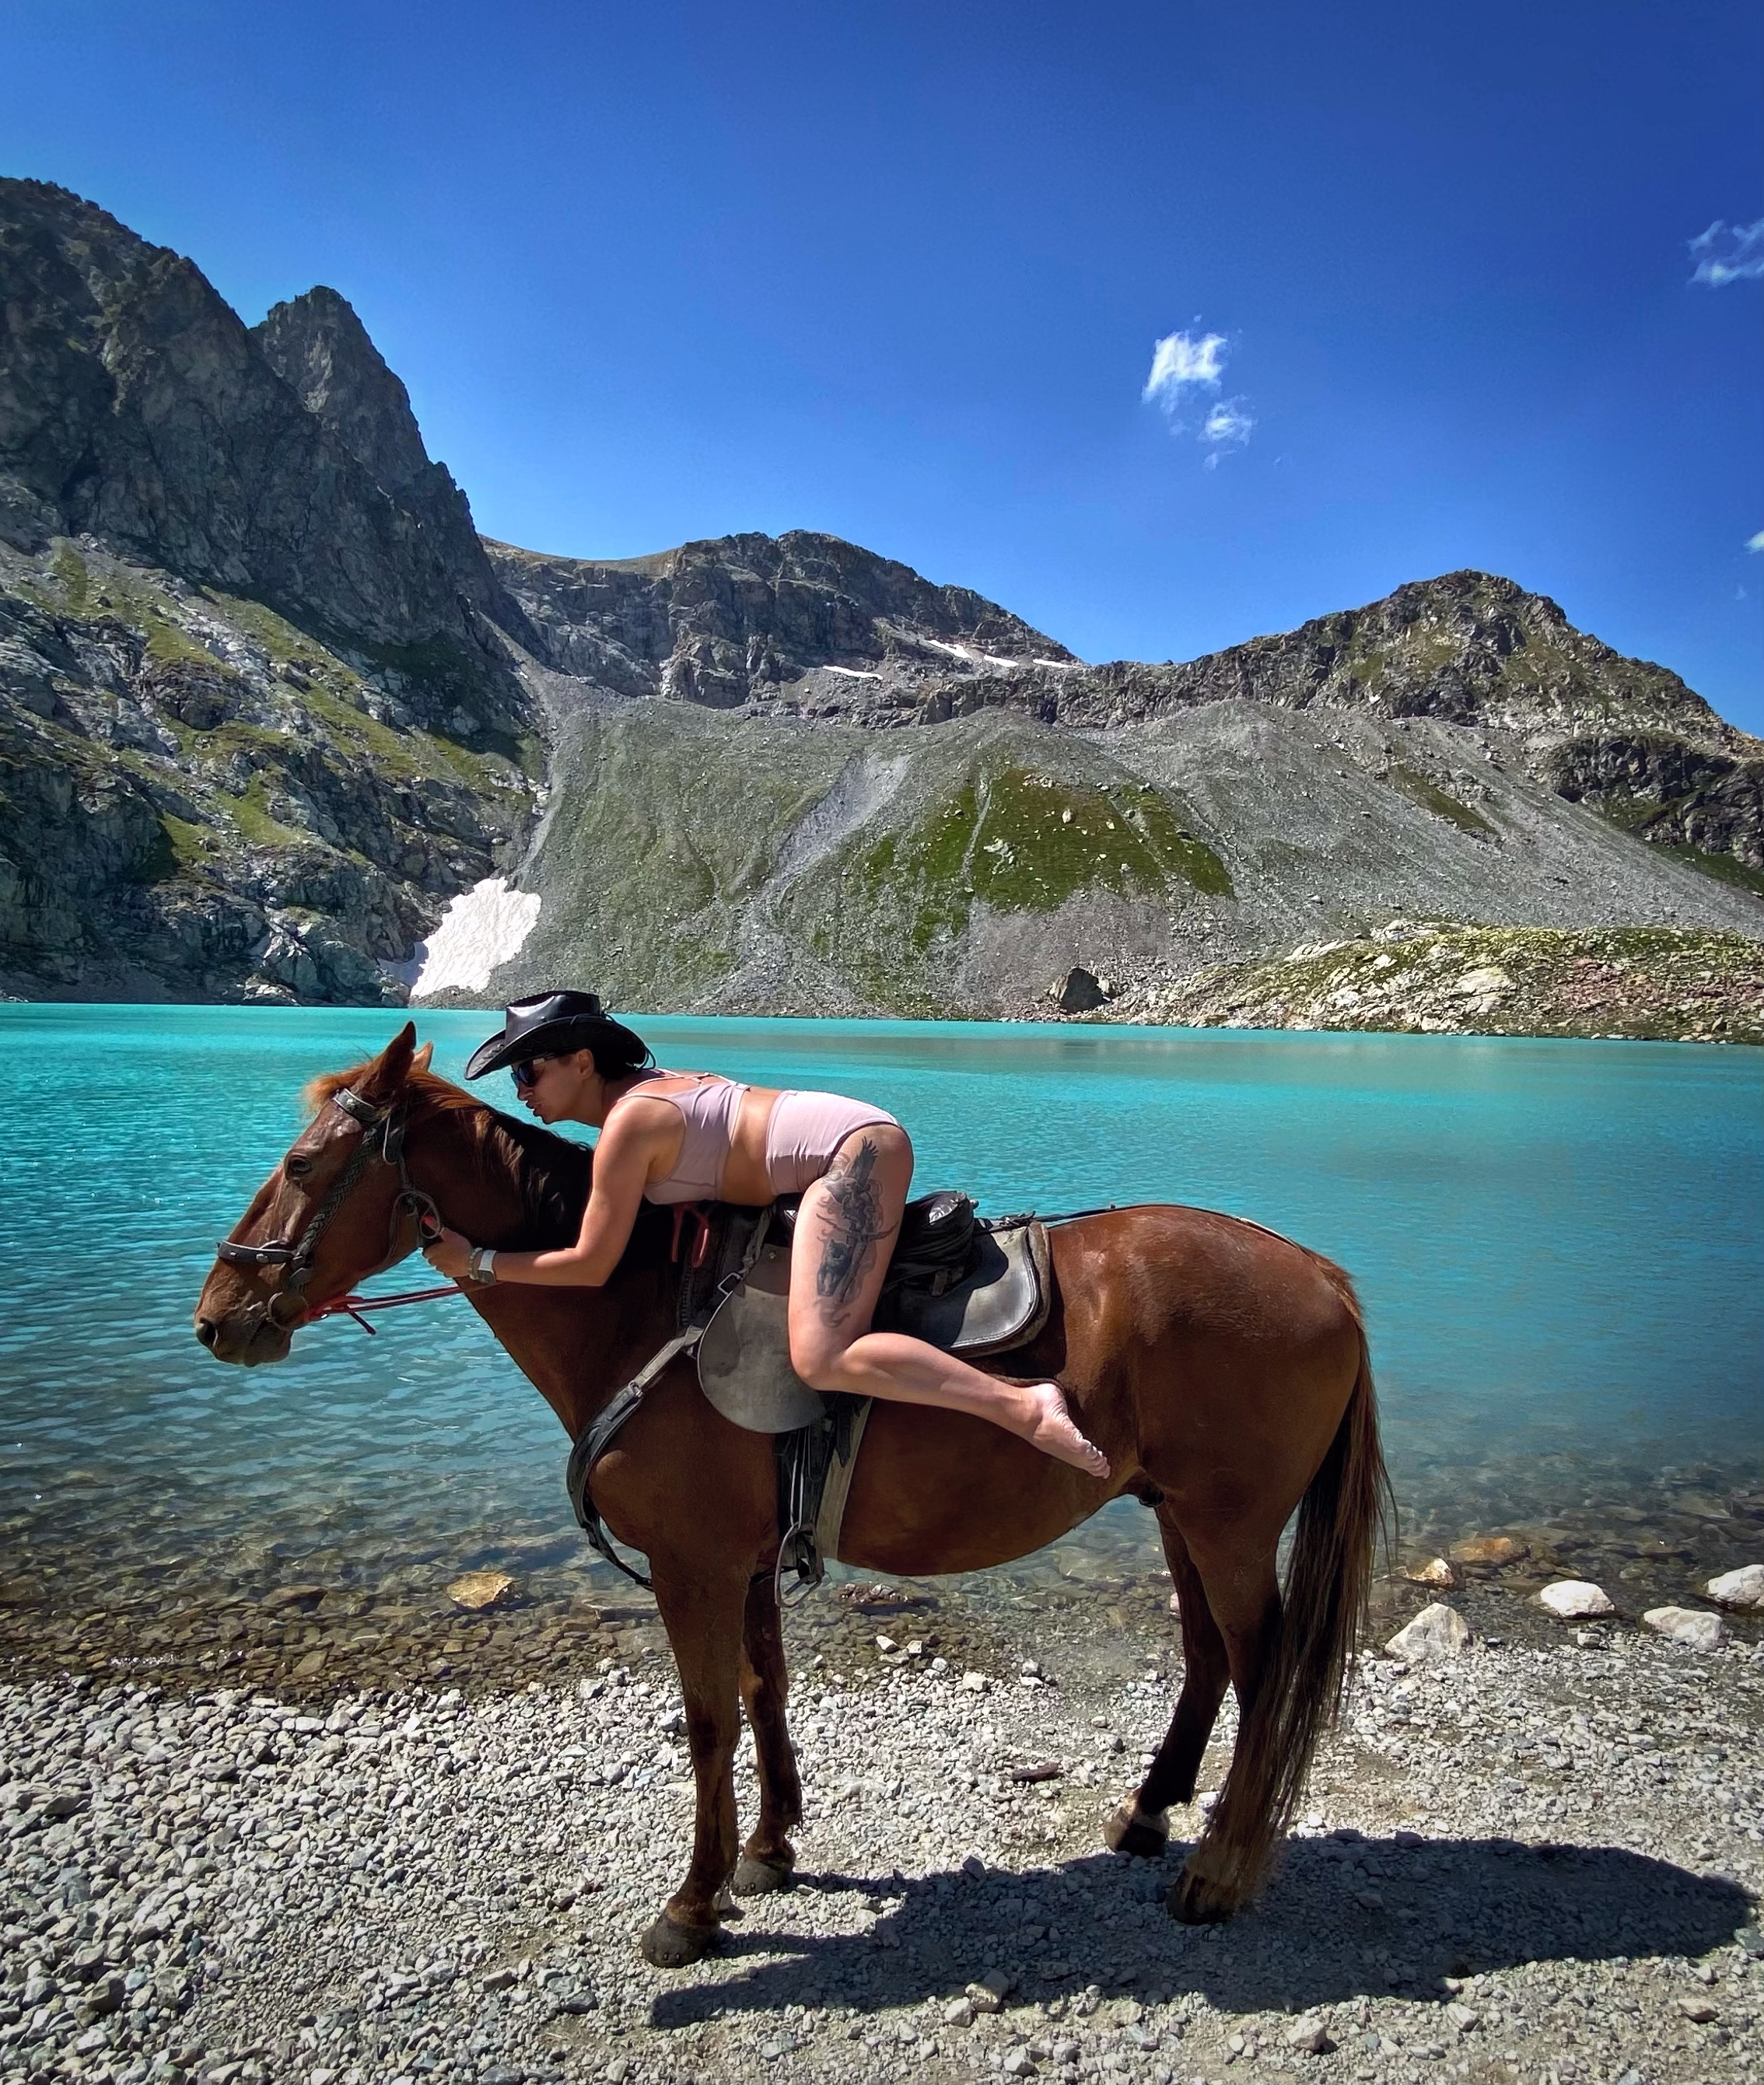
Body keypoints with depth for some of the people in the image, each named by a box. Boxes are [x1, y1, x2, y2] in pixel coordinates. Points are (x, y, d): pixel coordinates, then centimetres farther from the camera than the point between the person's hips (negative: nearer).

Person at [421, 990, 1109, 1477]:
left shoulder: (627, 1122, -12)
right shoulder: (647, 1085, 16)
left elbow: (590, 1265, -10)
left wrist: (477, 1263, 0)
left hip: (849, 1153, -11)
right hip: (859, 1143, 11)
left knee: (822, 1360, -24)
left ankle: (1026, 1406, -27)